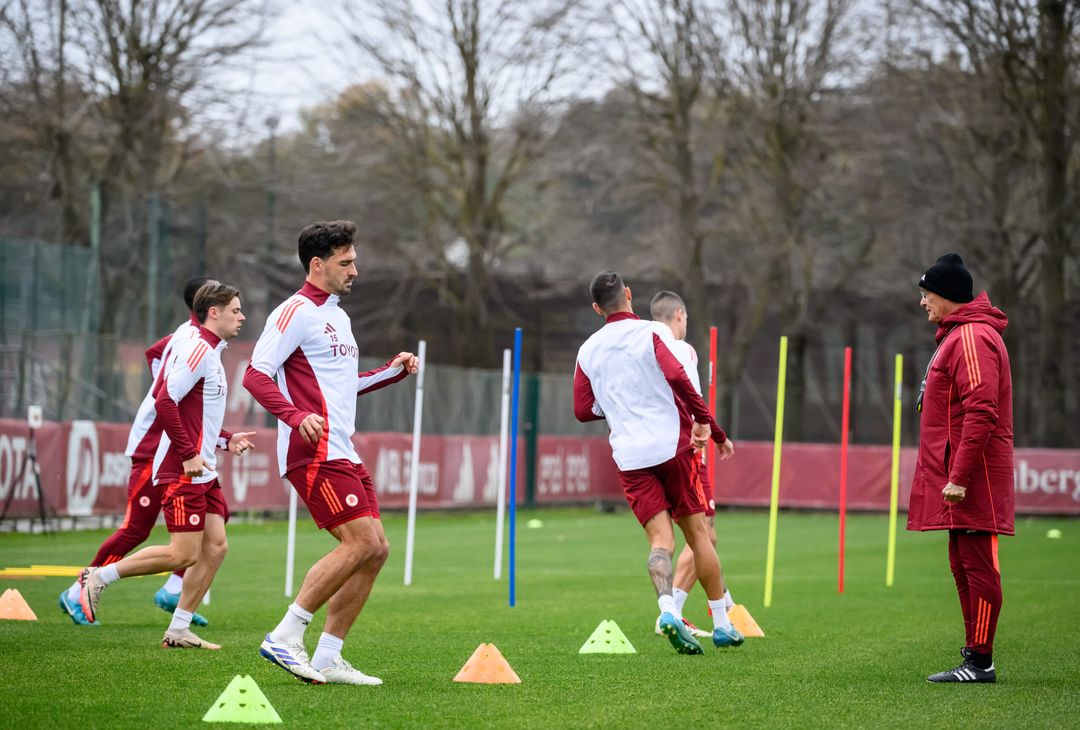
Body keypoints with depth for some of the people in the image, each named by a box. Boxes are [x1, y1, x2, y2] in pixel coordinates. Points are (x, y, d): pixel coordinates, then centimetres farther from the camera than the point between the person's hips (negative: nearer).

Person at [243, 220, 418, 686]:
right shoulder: (295, 312, -7)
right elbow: (256, 375, -15)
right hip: (314, 453, -10)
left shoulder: (338, 317, 22)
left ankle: (327, 659, 7)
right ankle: (285, 637, -12)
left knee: (375, 550, 4)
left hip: (341, 454, 10)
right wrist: (297, 416, -29)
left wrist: (392, 370, 22)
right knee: (362, 541, -17)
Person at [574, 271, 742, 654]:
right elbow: (677, 377, -17)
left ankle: (667, 608, -28)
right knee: (698, 534, 7)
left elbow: (583, 410, 11)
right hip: (671, 445, -3)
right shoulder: (652, 332, -3)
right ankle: (721, 624, 12)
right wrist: (708, 424, -12)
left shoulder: (588, 351, 9)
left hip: (629, 457, 3)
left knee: (660, 539, -2)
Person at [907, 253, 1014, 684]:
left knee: (978, 566, -8)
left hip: (972, 480, -11)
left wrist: (959, 477, -24)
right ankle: (974, 657, 18)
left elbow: (981, 413, -22)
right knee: (964, 566, 13)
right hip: (957, 477, 11)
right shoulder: (956, 336, 19)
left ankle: (980, 661, -7)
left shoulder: (972, 338, -14)